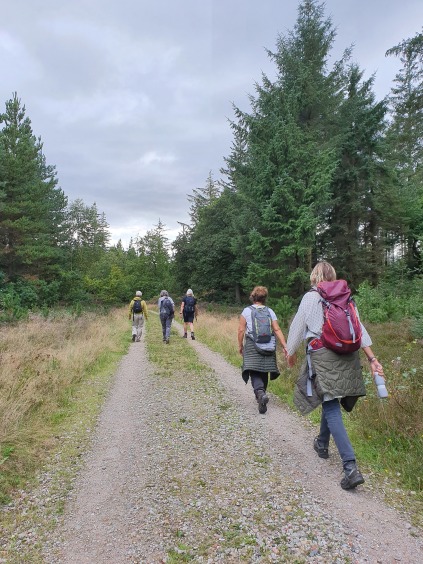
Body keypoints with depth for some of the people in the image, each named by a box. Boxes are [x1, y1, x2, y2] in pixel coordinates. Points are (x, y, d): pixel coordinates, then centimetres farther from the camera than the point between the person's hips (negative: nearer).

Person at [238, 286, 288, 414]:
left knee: (254, 371, -7)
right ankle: (261, 393, 29)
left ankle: (260, 392, -31)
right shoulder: (270, 311, 7)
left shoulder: (246, 311, 2)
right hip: (268, 346, 3)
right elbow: (277, 330, 0)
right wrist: (285, 346, -1)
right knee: (264, 372, 16)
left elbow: (241, 330, -1)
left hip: (252, 345, -3)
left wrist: (240, 346, 10)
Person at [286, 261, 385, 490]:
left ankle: (351, 467, -12)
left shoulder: (310, 298, -3)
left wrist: (291, 352, 18)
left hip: (323, 356, -6)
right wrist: (372, 359, 6)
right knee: (330, 400, 23)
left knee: (331, 408, -4)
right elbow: (360, 329, 6)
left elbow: (297, 327, 3)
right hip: (347, 357, 6)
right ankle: (322, 444, 43)